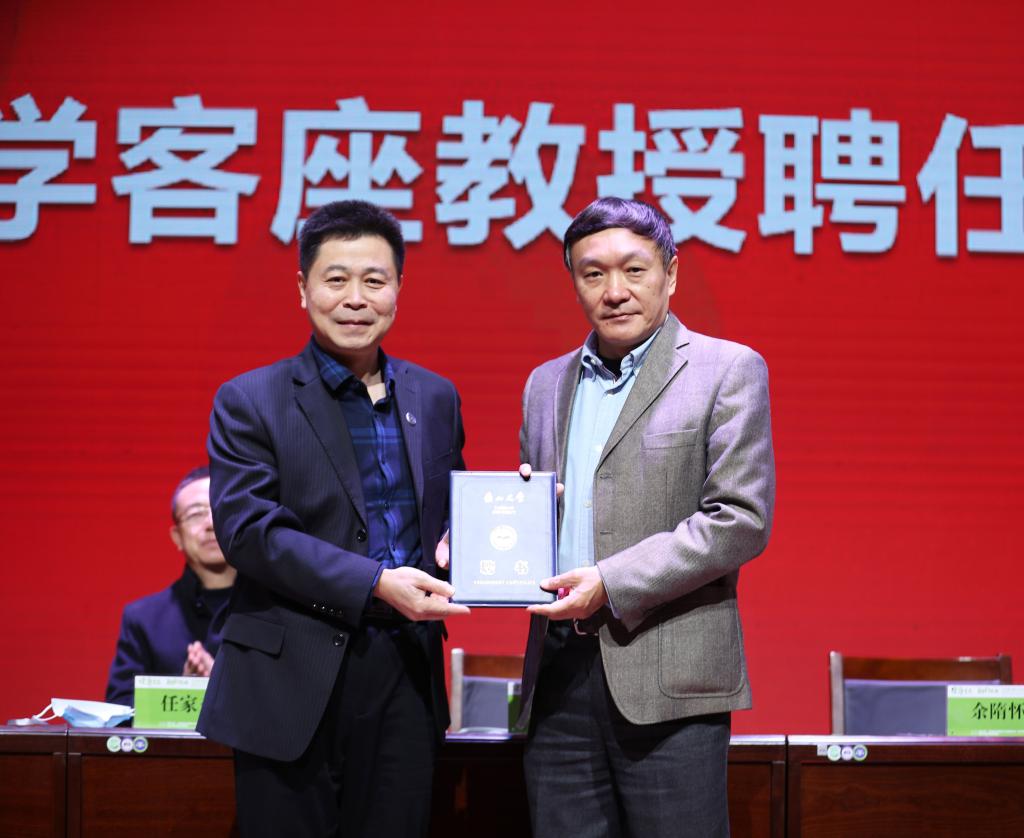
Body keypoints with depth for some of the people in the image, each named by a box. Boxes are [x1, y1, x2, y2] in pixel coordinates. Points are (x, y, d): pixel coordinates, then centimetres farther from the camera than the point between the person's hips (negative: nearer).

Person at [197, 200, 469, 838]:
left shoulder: (436, 398, 12)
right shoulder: (250, 402, -2)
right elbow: (247, 528, -13)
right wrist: (375, 583, -20)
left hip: (407, 677, 4)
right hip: (292, 683, -4)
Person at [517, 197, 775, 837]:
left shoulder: (728, 371, 0)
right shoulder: (546, 384, 18)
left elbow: (742, 519, -9)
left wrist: (612, 583, -15)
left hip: (667, 679, -5)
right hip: (559, 675, 5)